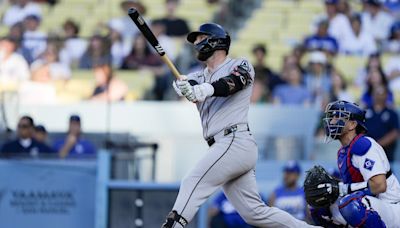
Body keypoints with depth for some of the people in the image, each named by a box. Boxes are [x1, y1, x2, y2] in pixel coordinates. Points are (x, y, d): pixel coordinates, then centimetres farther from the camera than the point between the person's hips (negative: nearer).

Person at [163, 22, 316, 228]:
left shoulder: (239, 66, 4)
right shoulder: (200, 77, 22)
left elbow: (231, 83, -19)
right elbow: (183, 84, -1)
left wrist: (204, 90, -39)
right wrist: (183, 85, -27)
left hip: (234, 141, -7)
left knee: (193, 184, -17)